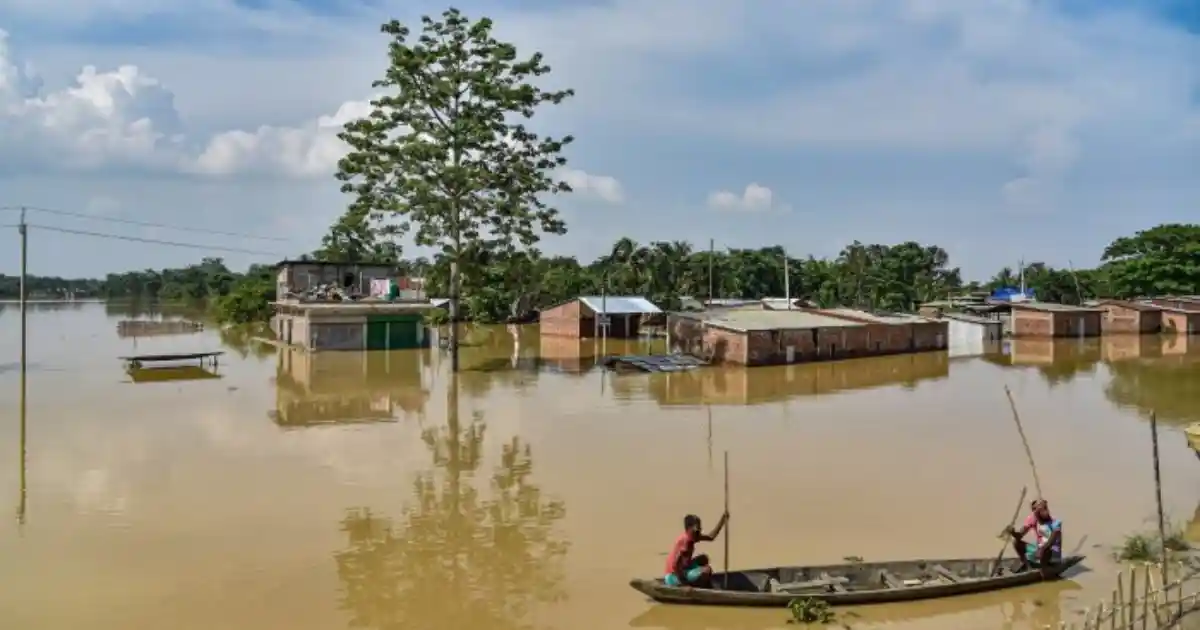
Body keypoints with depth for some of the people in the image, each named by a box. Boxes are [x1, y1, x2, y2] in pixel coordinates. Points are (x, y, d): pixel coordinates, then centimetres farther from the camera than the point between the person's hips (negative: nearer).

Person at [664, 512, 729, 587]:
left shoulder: (691, 537, 7)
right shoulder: (685, 539, -20)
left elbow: (711, 537, 17)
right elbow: (675, 563, -26)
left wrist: (722, 520, 13)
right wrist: (684, 582, -24)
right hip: (674, 577, -10)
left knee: (703, 559, 20)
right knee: (707, 570, -19)